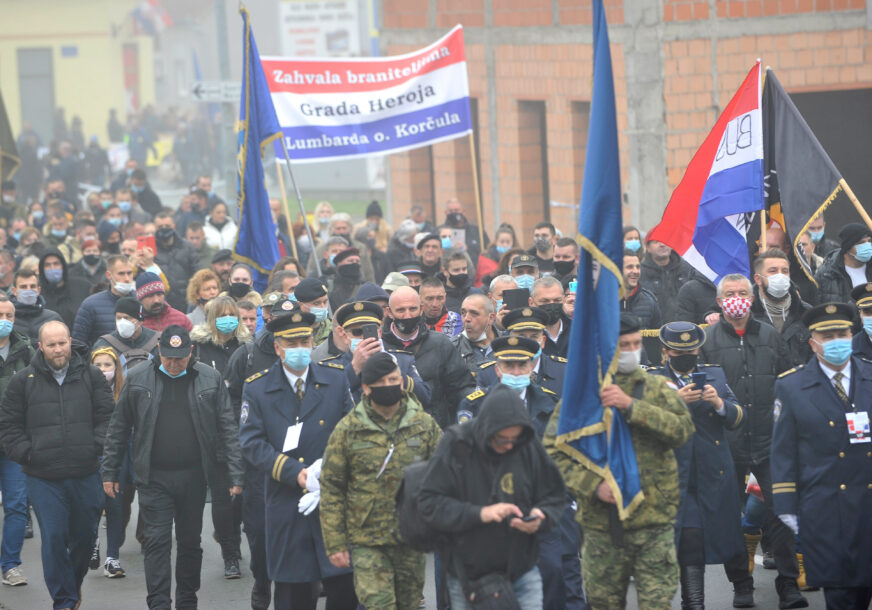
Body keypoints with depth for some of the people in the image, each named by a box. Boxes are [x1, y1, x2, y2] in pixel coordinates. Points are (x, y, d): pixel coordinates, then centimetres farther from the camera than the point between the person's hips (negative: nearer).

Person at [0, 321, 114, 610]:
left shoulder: (91, 376, 6)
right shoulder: (23, 381, 3)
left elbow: (107, 417, 8)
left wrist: (95, 448, -5)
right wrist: (26, 454, -5)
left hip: (85, 474, 2)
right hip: (44, 477, -2)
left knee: (85, 535, 10)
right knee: (53, 538, -6)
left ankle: (74, 583, 36)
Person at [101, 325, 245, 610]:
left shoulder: (210, 379, 0)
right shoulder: (138, 380, 0)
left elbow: (228, 430, 1)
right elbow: (118, 429, 7)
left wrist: (235, 476, -4)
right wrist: (110, 473, 4)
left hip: (194, 476, 1)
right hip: (154, 477, -1)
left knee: (190, 542, 11)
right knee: (157, 542, -6)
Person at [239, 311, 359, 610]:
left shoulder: (337, 378, 5)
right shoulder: (257, 388, 2)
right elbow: (252, 442, -4)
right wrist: (294, 473, -15)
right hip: (286, 504, -1)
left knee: (345, 585, -2)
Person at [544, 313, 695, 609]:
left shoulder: (656, 388, 8)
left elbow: (682, 429, -10)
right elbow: (553, 451, -2)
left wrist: (631, 406, -20)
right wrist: (593, 485, -16)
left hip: (654, 519, 0)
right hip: (601, 521, 0)